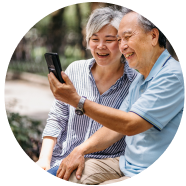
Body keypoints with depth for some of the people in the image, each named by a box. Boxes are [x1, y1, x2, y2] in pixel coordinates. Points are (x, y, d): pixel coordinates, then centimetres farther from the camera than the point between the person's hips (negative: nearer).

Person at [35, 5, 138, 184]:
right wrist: (45, 159, -3)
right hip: (61, 159, 4)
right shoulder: (74, 70, 8)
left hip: (105, 161, -3)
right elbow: (56, 119, 9)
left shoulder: (136, 82, -1)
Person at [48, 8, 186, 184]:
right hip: (127, 166, 9)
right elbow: (116, 126, 13)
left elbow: (130, 125, -24)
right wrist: (80, 150, -3)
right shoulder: (140, 81, 15)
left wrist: (77, 101, -24)